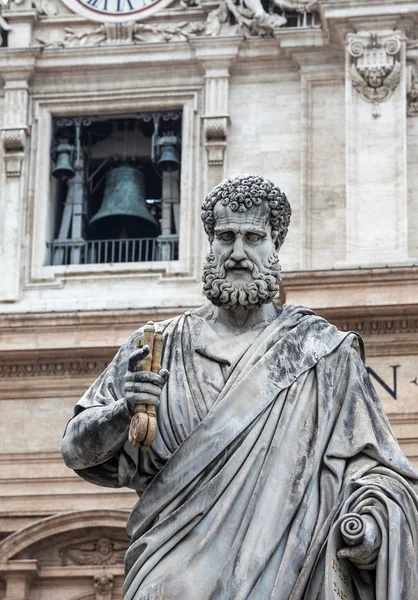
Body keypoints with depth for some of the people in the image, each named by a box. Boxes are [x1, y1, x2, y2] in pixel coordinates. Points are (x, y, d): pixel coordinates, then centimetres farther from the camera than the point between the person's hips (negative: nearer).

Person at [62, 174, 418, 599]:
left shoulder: (323, 352, 7)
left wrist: (370, 520, -16)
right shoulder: (160, 347, 11)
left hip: (286, 564, -1)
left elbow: (369, 463, 6)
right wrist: (124, 412, -12)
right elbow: (77, 449, 10)